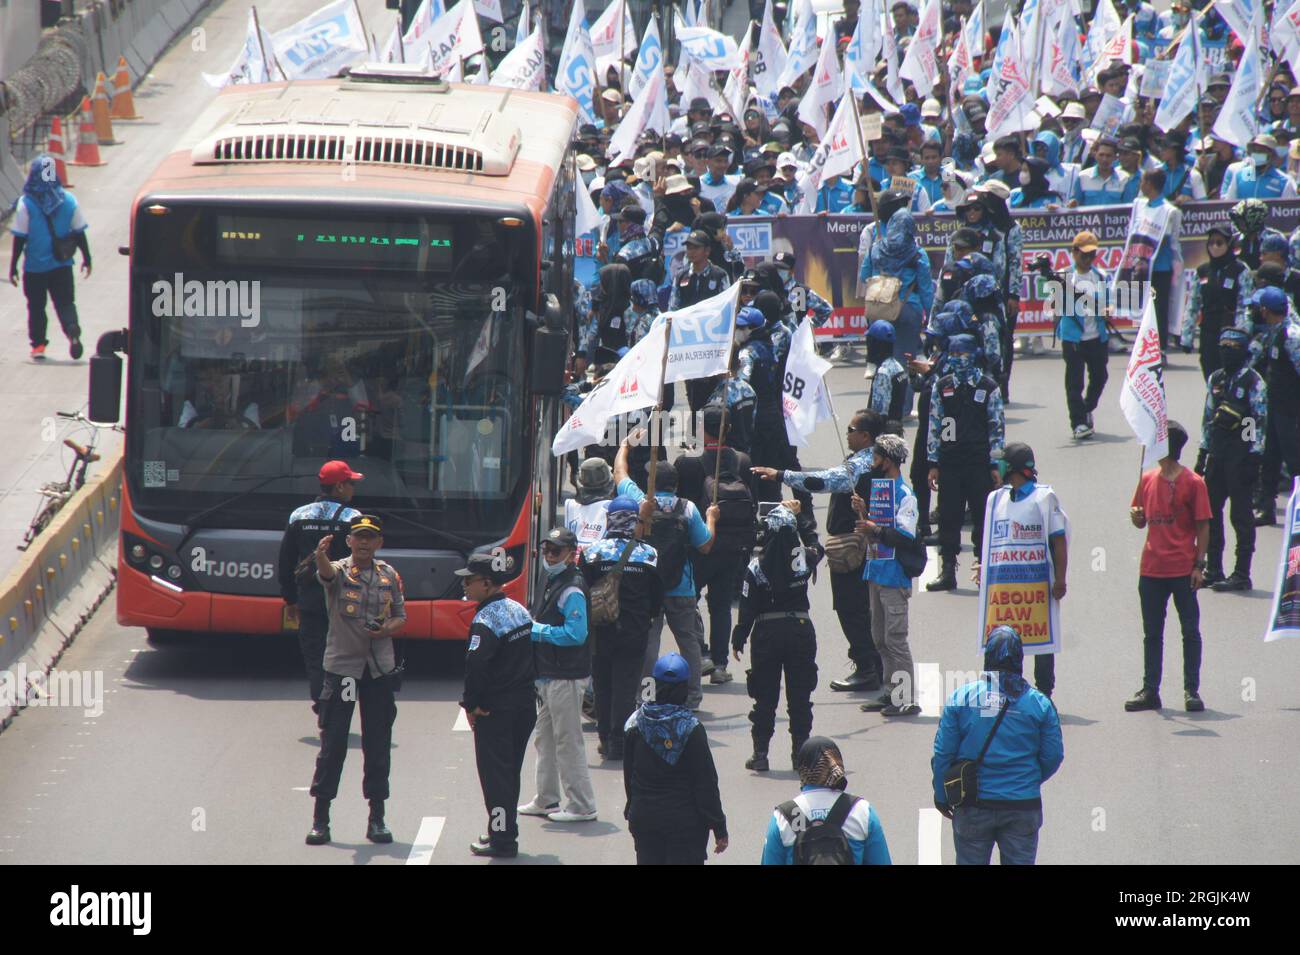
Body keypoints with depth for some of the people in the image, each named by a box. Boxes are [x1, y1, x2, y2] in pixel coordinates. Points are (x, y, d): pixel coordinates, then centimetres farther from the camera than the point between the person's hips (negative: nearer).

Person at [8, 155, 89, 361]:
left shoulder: (26, 204, -12)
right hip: (62, 265, 2)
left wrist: (13, 266, -1)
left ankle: (38, 345, 15)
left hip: (35, 267, -2)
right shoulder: (69, 201, -2)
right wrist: (86, 258, 16)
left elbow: (19, 238, -9)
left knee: (36, 306, 13)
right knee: (65, 302, 6)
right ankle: (72, 329, -21)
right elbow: (79, 233, 4)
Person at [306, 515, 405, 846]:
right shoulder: (340, 572, -4)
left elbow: (401, 616, 15)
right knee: (332, 742, -3)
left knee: (378, 744, 6)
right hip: (341, 665, -3)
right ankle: (320, 818, 3)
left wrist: (388, 628, -9)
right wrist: (321, 557, -52)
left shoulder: (389, 575, 8)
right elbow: (326, 573, -28)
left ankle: (377, 818, 14)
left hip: (380, 667, 3)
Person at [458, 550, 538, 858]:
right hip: (525, 704, 8)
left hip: (495, 710, -8)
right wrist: (526, 687, 16)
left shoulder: (485, 620, -19)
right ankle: (505, 834, 24)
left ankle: (501, 840, 1)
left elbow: (476, 666, -26)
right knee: (510, 772, 17)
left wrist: (471, 705, -14)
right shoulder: (520, 611, 8)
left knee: (494, 774, -1)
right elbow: (532, 654, 14)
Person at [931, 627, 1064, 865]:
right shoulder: (1039, 703, -5)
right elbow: (1053, 757, 0)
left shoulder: (961, 698, -7)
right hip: (1023, 807, 0)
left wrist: (941, 796, 10)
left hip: (973, 807, 0)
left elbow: (943, 754, -4)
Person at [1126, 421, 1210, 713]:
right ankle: (1150, 691, 12)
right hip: (1151, 569, 5)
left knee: (1190, 631, 1)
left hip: (1183, 570, -5)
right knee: (1152, 633, 8)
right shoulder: (1148, 479, 9)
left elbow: (1203, 527, -4)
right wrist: (1136, 517, -8)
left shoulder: (1193, 482, -5)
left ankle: (1191, 690, 6)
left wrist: (1199, 565, -10)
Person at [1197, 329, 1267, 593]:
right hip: (1217, 456, 7)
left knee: (1241, 516, -2)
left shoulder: (1253, 382, -7)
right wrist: (1203, 452, 16)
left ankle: (1242, 574, 2)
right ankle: (1212, 569, 16)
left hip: (1242, 457, -7)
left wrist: (1254, 457, -13)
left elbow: (1260, 421, -9)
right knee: (1209, 511, 7)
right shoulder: (1215, 379, 12)